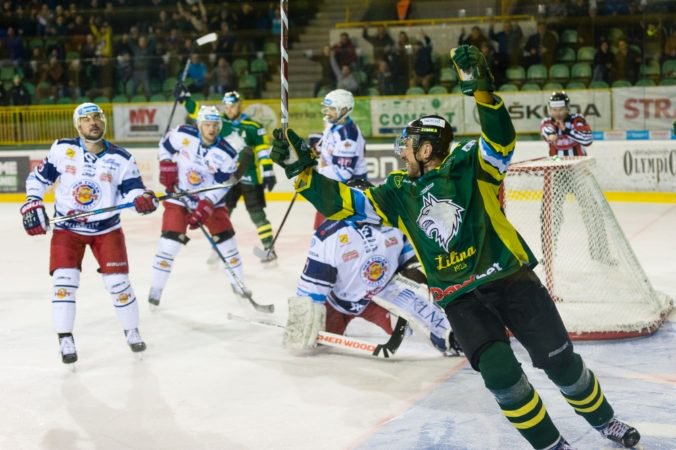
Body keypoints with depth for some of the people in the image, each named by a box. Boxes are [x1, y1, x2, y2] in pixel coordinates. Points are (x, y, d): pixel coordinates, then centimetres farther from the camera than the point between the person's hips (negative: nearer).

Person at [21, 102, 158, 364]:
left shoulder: (121, 158, -6)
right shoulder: (62, 150, -6)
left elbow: (132, 189, -7)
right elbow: (38, 177, 4)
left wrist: (142, 199, -29)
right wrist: (32, 205, -6)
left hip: (107, 229, 0)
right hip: (67, 227, 0)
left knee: (118, 281, -1)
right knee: (64, 280, -11)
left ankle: (132, 332, 21)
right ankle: (65, 340, 0)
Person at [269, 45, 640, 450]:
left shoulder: (468, 165, -4)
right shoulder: (399, 194, 7)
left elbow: (501, 141, -22)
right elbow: (344, 202, 2)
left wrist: (482, 90, -38)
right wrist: (302, 167, -8)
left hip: (511, 278, -2)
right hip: (459, 298, 2)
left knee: (561, 359, 4)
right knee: (499, 371, -15)